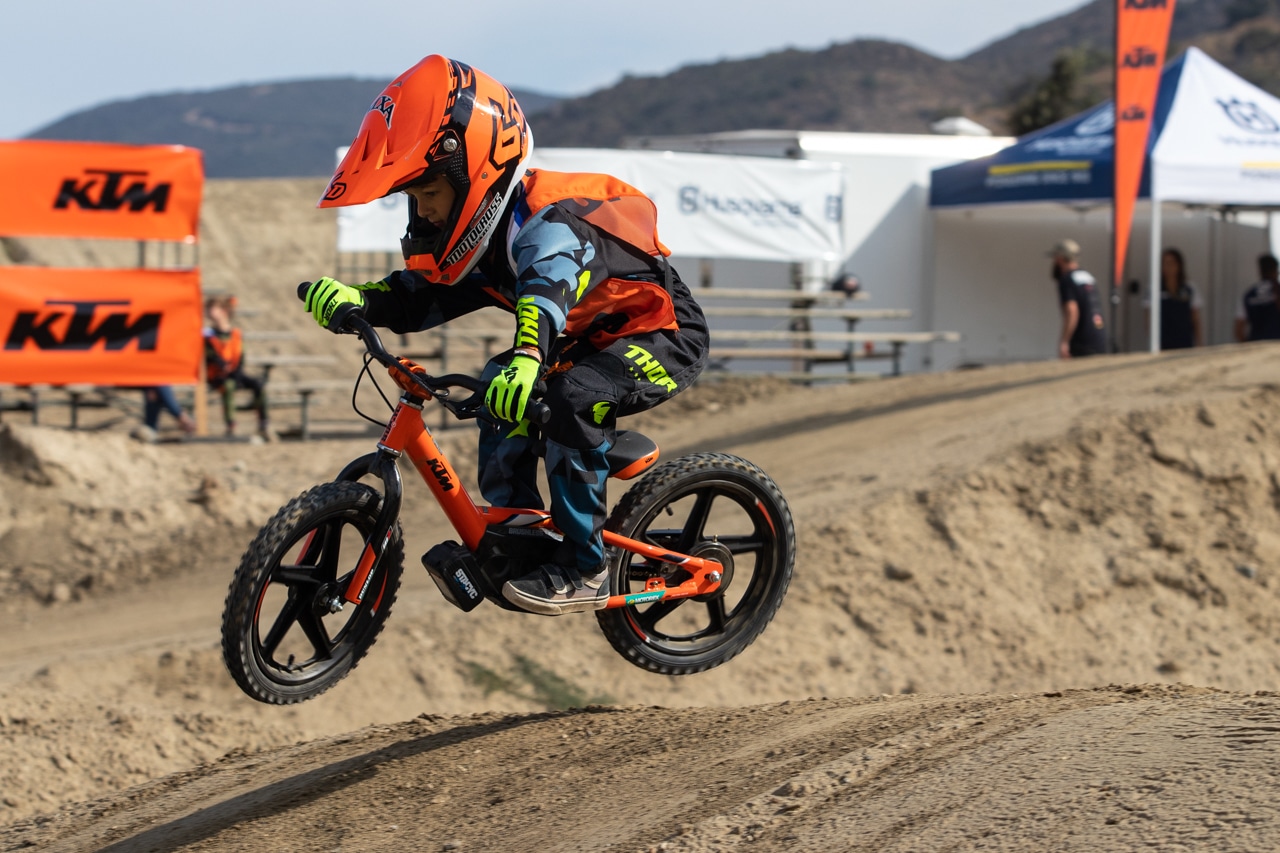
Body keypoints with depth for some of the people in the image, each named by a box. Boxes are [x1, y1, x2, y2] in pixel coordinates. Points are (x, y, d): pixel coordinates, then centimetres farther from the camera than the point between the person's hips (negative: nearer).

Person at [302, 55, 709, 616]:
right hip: (593, 338, 9)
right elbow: (421, 296, -6)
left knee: (574, 398, -32)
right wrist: (355, 301, -26)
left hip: (664, 337, -9)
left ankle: (585, 570, -21)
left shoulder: (549, 226, -32)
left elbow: (548, 288, -53)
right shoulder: (485, 236, -3)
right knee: (500, 387, -8)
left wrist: (527, 359, -73)